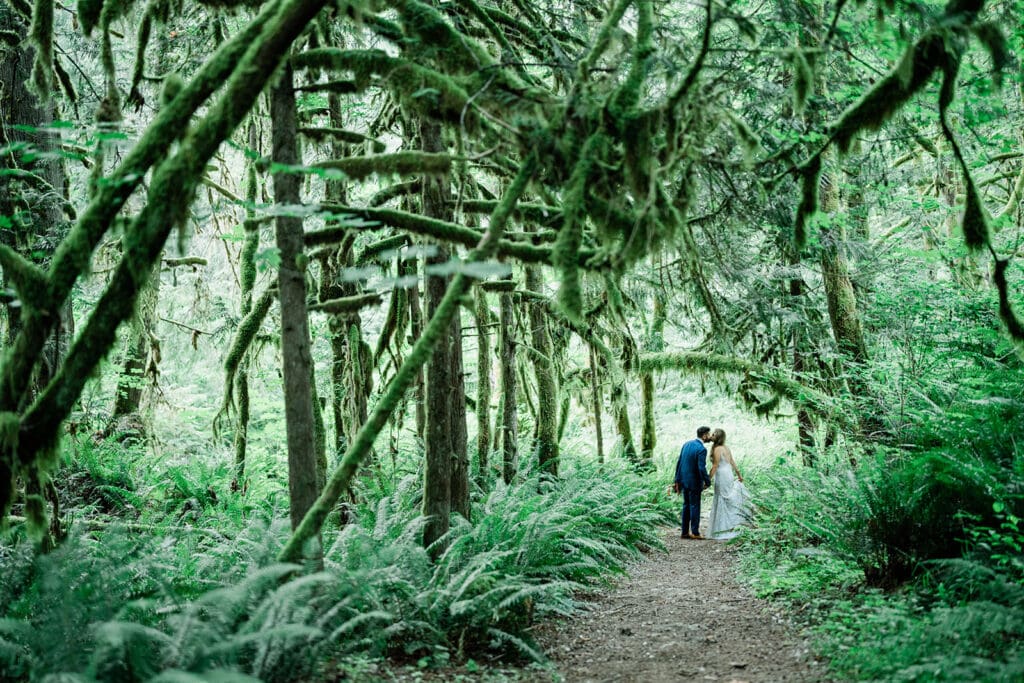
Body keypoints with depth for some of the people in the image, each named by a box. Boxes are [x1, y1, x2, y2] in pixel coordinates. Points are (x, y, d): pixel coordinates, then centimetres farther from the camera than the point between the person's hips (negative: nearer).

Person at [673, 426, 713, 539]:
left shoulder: (687, 444, 5)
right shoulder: (701, 449, -19)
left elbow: (679, 462, 8)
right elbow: (702, 468, -23)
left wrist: (677, 480, 13)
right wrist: (708, 482, -8)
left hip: (684, 481, 7)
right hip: (694, 482, -7)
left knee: (686, 506, 14)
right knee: (695, 507, 3)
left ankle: (685, 532, 18)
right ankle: (695, 532, 9)